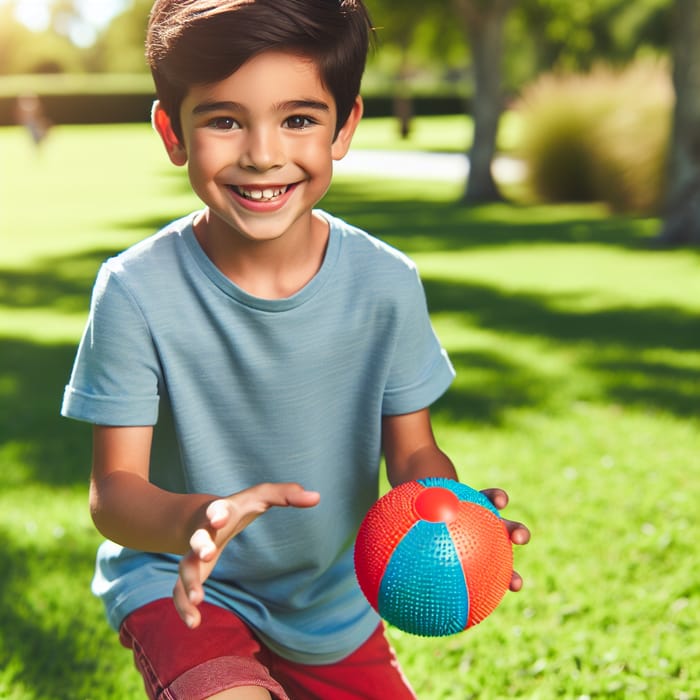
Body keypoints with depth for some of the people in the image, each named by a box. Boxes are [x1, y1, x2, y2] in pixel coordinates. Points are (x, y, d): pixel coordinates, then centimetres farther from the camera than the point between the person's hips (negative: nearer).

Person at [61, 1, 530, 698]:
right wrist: (194, 520, -40)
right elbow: (113, 489, -18)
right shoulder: (136, 292, -21)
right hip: (180, 586, -4)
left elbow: (411, 449, -3)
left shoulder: (385, 283, -13)